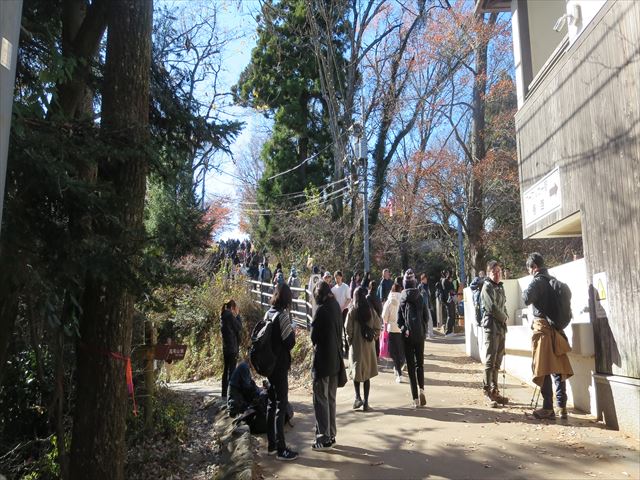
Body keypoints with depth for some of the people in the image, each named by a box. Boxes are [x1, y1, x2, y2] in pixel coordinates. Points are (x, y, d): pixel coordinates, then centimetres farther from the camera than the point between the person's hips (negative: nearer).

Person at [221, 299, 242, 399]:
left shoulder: (223, 316, 13)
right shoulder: (230, 315, -14)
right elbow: (239, 327, -10)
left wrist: (235, 316, 10)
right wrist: (237, 315, -3)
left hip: (226, 347, 9)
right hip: (232, 347, -9)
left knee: (226, 369, 12)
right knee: (232, 369, -6)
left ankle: (224, 392, 18)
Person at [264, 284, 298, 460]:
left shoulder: (268, 313, 4)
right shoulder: (282, 315, -17)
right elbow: (290, 342, -17)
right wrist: (293, 331, 2)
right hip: (280, 366, -8)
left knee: (271, 404, 16)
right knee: (281, 406, -1)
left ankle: (271, 445, 25)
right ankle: (281, 449, 4)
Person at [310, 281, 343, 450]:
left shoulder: (322, 310, -18)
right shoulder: (336, 307, 3)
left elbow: (314, 336, -12)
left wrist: (316, 344, 6)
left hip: (322, 360, -7)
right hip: (335, 360, 7)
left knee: (321, 400, 3)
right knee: (331, 399, 17)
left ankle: (323, 439, 8)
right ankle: (331, 435, 26)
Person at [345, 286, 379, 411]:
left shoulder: (352, 311, -11)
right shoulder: (371, 310, -5)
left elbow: (348, 329, -12)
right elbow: (377, 328, -4)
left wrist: (349, 340, 4)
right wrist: (373, 337, 11)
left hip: (356, 345, -2)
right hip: (369, 345, 2)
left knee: (356, 371, 15)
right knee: (367, 375, 10)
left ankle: (358, 397, 2)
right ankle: (366, 403, 11)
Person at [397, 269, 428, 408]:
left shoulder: (402, 300, -4)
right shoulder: (420, 298, -1)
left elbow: (399, 320, -8)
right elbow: (426, 316, 1)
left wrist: (404, 330, 1)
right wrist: (424, 330, 13)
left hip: (407, 336, -1)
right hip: (420, 334, 1)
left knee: (410, 366, 4)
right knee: (420, 363, 15)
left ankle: (415, 399, 2)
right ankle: (421, 389, -6)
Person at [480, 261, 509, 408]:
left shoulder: (500, 287, 17)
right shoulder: (487, 287, -7)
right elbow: (492, 308, -14)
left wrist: (505, 317, 3)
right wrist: (504, 317, -1)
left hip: (502, 327, 8)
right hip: (491, 327, -7)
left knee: (497, 362, 10)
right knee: (490, 361, -7)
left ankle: (495, 391, 17)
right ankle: (487, 392, -2)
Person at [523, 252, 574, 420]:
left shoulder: (538, 281, -12)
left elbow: (527, 299, -25)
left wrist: (525, 292, -6)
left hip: (543, 327, -7)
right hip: (556, 328, 8)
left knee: (543, 369, -3)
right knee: (558, 368, 10)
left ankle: (548, 409, 0)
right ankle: (562, 406, 13)